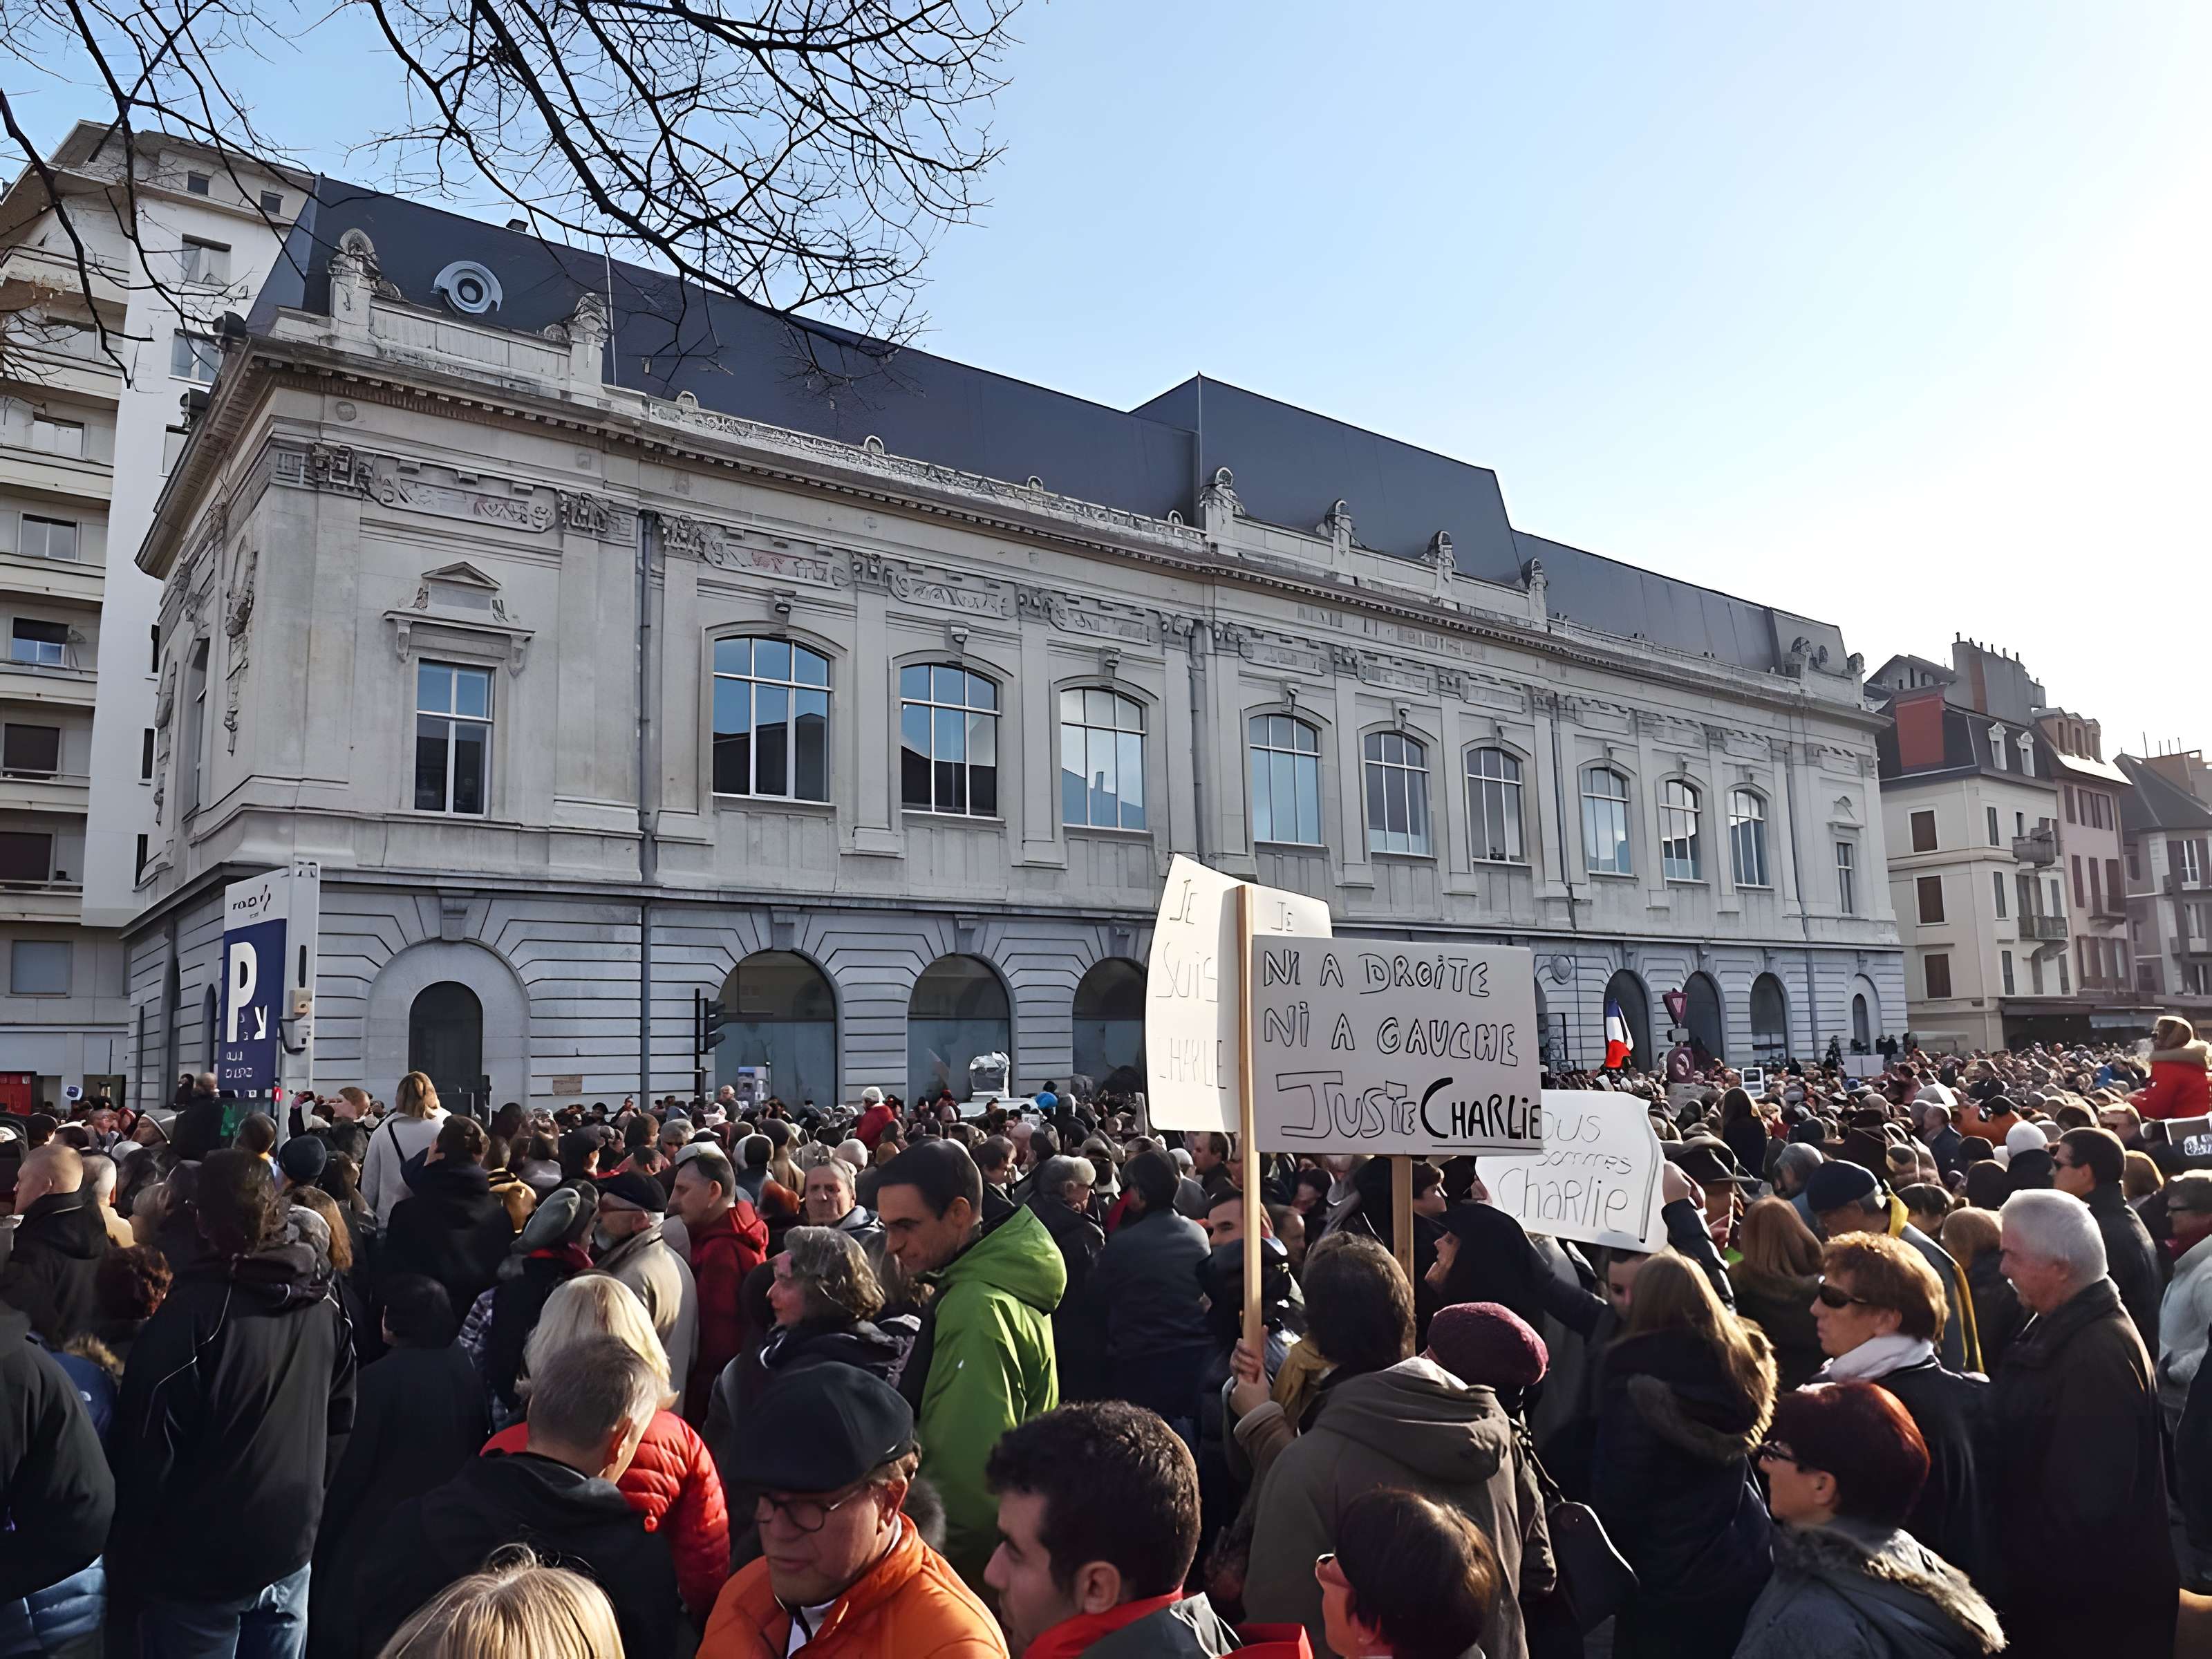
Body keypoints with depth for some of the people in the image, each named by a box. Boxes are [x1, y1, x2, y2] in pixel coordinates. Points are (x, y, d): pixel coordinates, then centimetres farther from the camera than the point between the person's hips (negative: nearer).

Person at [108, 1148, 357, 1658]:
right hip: (291, 1550, 5)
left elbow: (148, 1449, -15)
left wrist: (131, 1560, -3)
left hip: (199, 1564, -5)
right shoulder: (324, 1306, 0)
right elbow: (340, 1424, 8)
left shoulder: (189, 1314, -19)